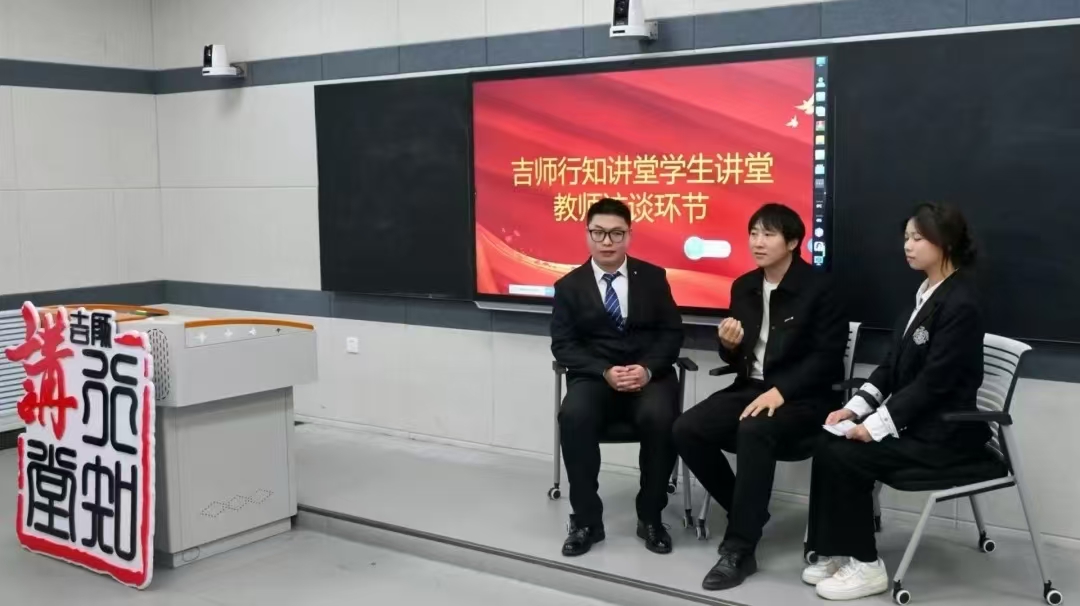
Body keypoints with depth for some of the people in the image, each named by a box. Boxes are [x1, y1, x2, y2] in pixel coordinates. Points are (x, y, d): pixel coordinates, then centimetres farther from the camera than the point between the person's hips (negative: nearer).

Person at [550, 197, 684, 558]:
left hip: (649, 375, 0)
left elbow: (671, 333, 4)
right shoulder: (569, 286, 7)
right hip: (595, 377, 0)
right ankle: (586, 519, -16)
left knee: (660, 417, -33)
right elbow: (564, 345, 0)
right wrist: (605, 372, -18)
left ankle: (650, 517, -11)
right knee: (573, 416, -33)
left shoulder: (653, 277, 9)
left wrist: (647, 369, -15)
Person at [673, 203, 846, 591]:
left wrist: (780, 391, -24)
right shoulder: (744, 287, 10)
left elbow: (828, 357, -13)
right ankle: (747, 513, 4)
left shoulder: (818, 288, -7)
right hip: (750, 388, 6)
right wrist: (729, 345, -9)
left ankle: (739, 549, -27)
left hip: (803, 397, -6)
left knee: (754, 431, -37)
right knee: (686, 430, -17)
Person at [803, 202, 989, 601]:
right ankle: (840, 551, 2)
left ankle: (866, 566, -5)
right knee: (829, 444, -8)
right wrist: (854, 408, 1)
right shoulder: (926, 293, 11)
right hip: (913, 419, 8)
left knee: (845, 457, -19)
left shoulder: (959, 304, -18)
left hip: (944, 431, -8)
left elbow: (934, 382, -22)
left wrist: (876, 425, -22)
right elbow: (893, 365, 12)